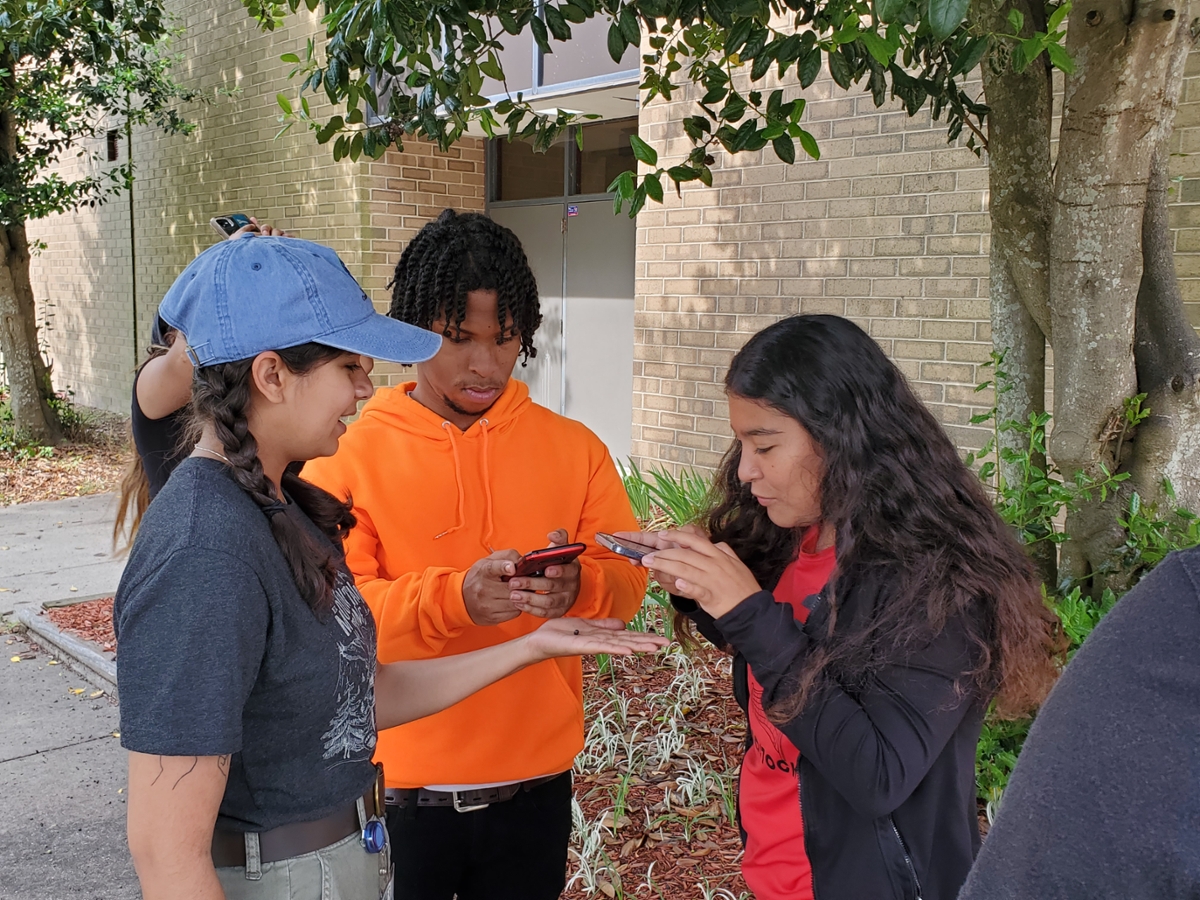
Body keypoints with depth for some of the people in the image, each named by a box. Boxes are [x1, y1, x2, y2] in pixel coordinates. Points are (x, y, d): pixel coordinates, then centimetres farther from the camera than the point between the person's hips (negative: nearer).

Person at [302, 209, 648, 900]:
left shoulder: (575, 448, 1)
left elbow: (628, 580, -1)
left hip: (537, 783, 2)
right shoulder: (345, 457, -6)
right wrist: (452, 598, -31)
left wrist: (577, 588, -24)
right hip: (399, 783, -2)